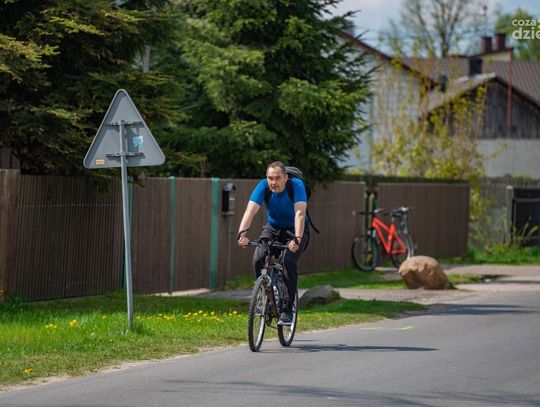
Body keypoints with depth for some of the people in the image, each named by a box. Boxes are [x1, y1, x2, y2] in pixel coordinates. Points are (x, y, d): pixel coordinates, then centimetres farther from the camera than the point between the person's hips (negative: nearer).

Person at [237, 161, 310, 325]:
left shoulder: (297, 185, -27)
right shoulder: (263, 186, -21)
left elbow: (300, 213, -39)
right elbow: (250, 210, -32)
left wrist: (297, 239, -54)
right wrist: (242, 233, -49)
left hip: (295, 230, -3)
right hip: (273, 228, 3)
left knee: (289, 261, -27)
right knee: (258, 259, -22)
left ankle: (287, 310, -17)